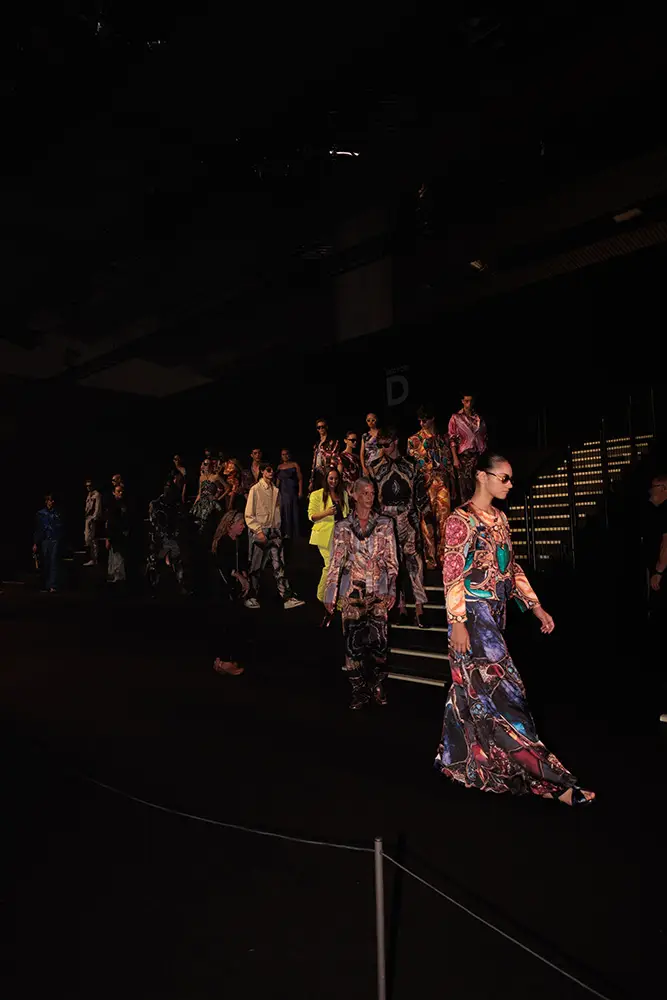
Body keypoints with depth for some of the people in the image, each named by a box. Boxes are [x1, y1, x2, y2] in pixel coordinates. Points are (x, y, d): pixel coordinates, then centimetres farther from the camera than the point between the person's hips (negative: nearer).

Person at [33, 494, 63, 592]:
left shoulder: (57, 513, 5)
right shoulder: (40, 514, 6)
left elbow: (60, 528, 5)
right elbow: (37, 529, 6)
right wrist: (35, 543, 2)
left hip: (55, 541, -1)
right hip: (44, 541, 1)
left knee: (54, 562, -9)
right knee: (45, 563, 5)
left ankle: (53, 586, -13)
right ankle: (46, 584, 16)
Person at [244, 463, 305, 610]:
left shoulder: (276, 490, 9)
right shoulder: (255, 489, -5)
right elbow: (249, 515, -7)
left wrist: (277, 530, 10)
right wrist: (258, 531, -15)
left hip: (274, 532, 4)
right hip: (259, 532, -4)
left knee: (279, 566, -1)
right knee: (256, 567, 4)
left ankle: (288, 598, -3)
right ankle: (252, 598, 19)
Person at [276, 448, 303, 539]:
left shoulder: (295, 465, 3)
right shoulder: (280, 467, 12)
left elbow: (300, 478, -3)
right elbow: (278, 480, 11)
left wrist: (300, 491, -11)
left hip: (293, 491, -3)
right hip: (283, 492, 3)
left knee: (293, 511, 0)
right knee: (284, 511, 5)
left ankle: (294, 533, 7)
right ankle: (286, 533, 13)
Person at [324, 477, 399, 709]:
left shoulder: (385, 524, 5)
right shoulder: (343, 527, 4)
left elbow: (392, 559, 5)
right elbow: (336, 562, 5)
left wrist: (392, 590, -2)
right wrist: (330, 595, 2)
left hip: (378, 590, 0)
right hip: (352, 590, 0)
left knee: (378, 638, -4)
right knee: (353, 640, 0)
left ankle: (377, 685, 17)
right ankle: (359, 690, 15)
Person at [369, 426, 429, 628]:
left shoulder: (410, 465, 7)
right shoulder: (375, 467, 8)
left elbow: (420, 492, 8)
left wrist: (421, 515, 3)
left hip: (408, 518, -1)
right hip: (386, 519, 1)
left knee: (412, 558, -11)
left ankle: (419, 609, -10)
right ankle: (401, 607, 15)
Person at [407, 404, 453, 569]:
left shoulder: (442, 438, 15)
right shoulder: (414, 439, 6)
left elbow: (448, 464, 17)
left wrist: (453, 486, 14)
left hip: (442, 483, 3)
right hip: (425, 485, -3)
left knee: (444, 518, -2)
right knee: (427, 520, -4)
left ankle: (443, 555, 6)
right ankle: (430, 558, 1)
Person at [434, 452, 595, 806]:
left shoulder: (499, 517, 11)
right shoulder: (462, 519, -13)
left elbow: (512, 567, 15)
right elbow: (452, 575, -16)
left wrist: (536, 607, 11)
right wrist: (457, 623, -19)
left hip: (494, 615, 9)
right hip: (473, 616, -8)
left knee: (473, 692, 16)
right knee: (501, 693, -4)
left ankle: (456, 758, 32)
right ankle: (548, 778, 0)